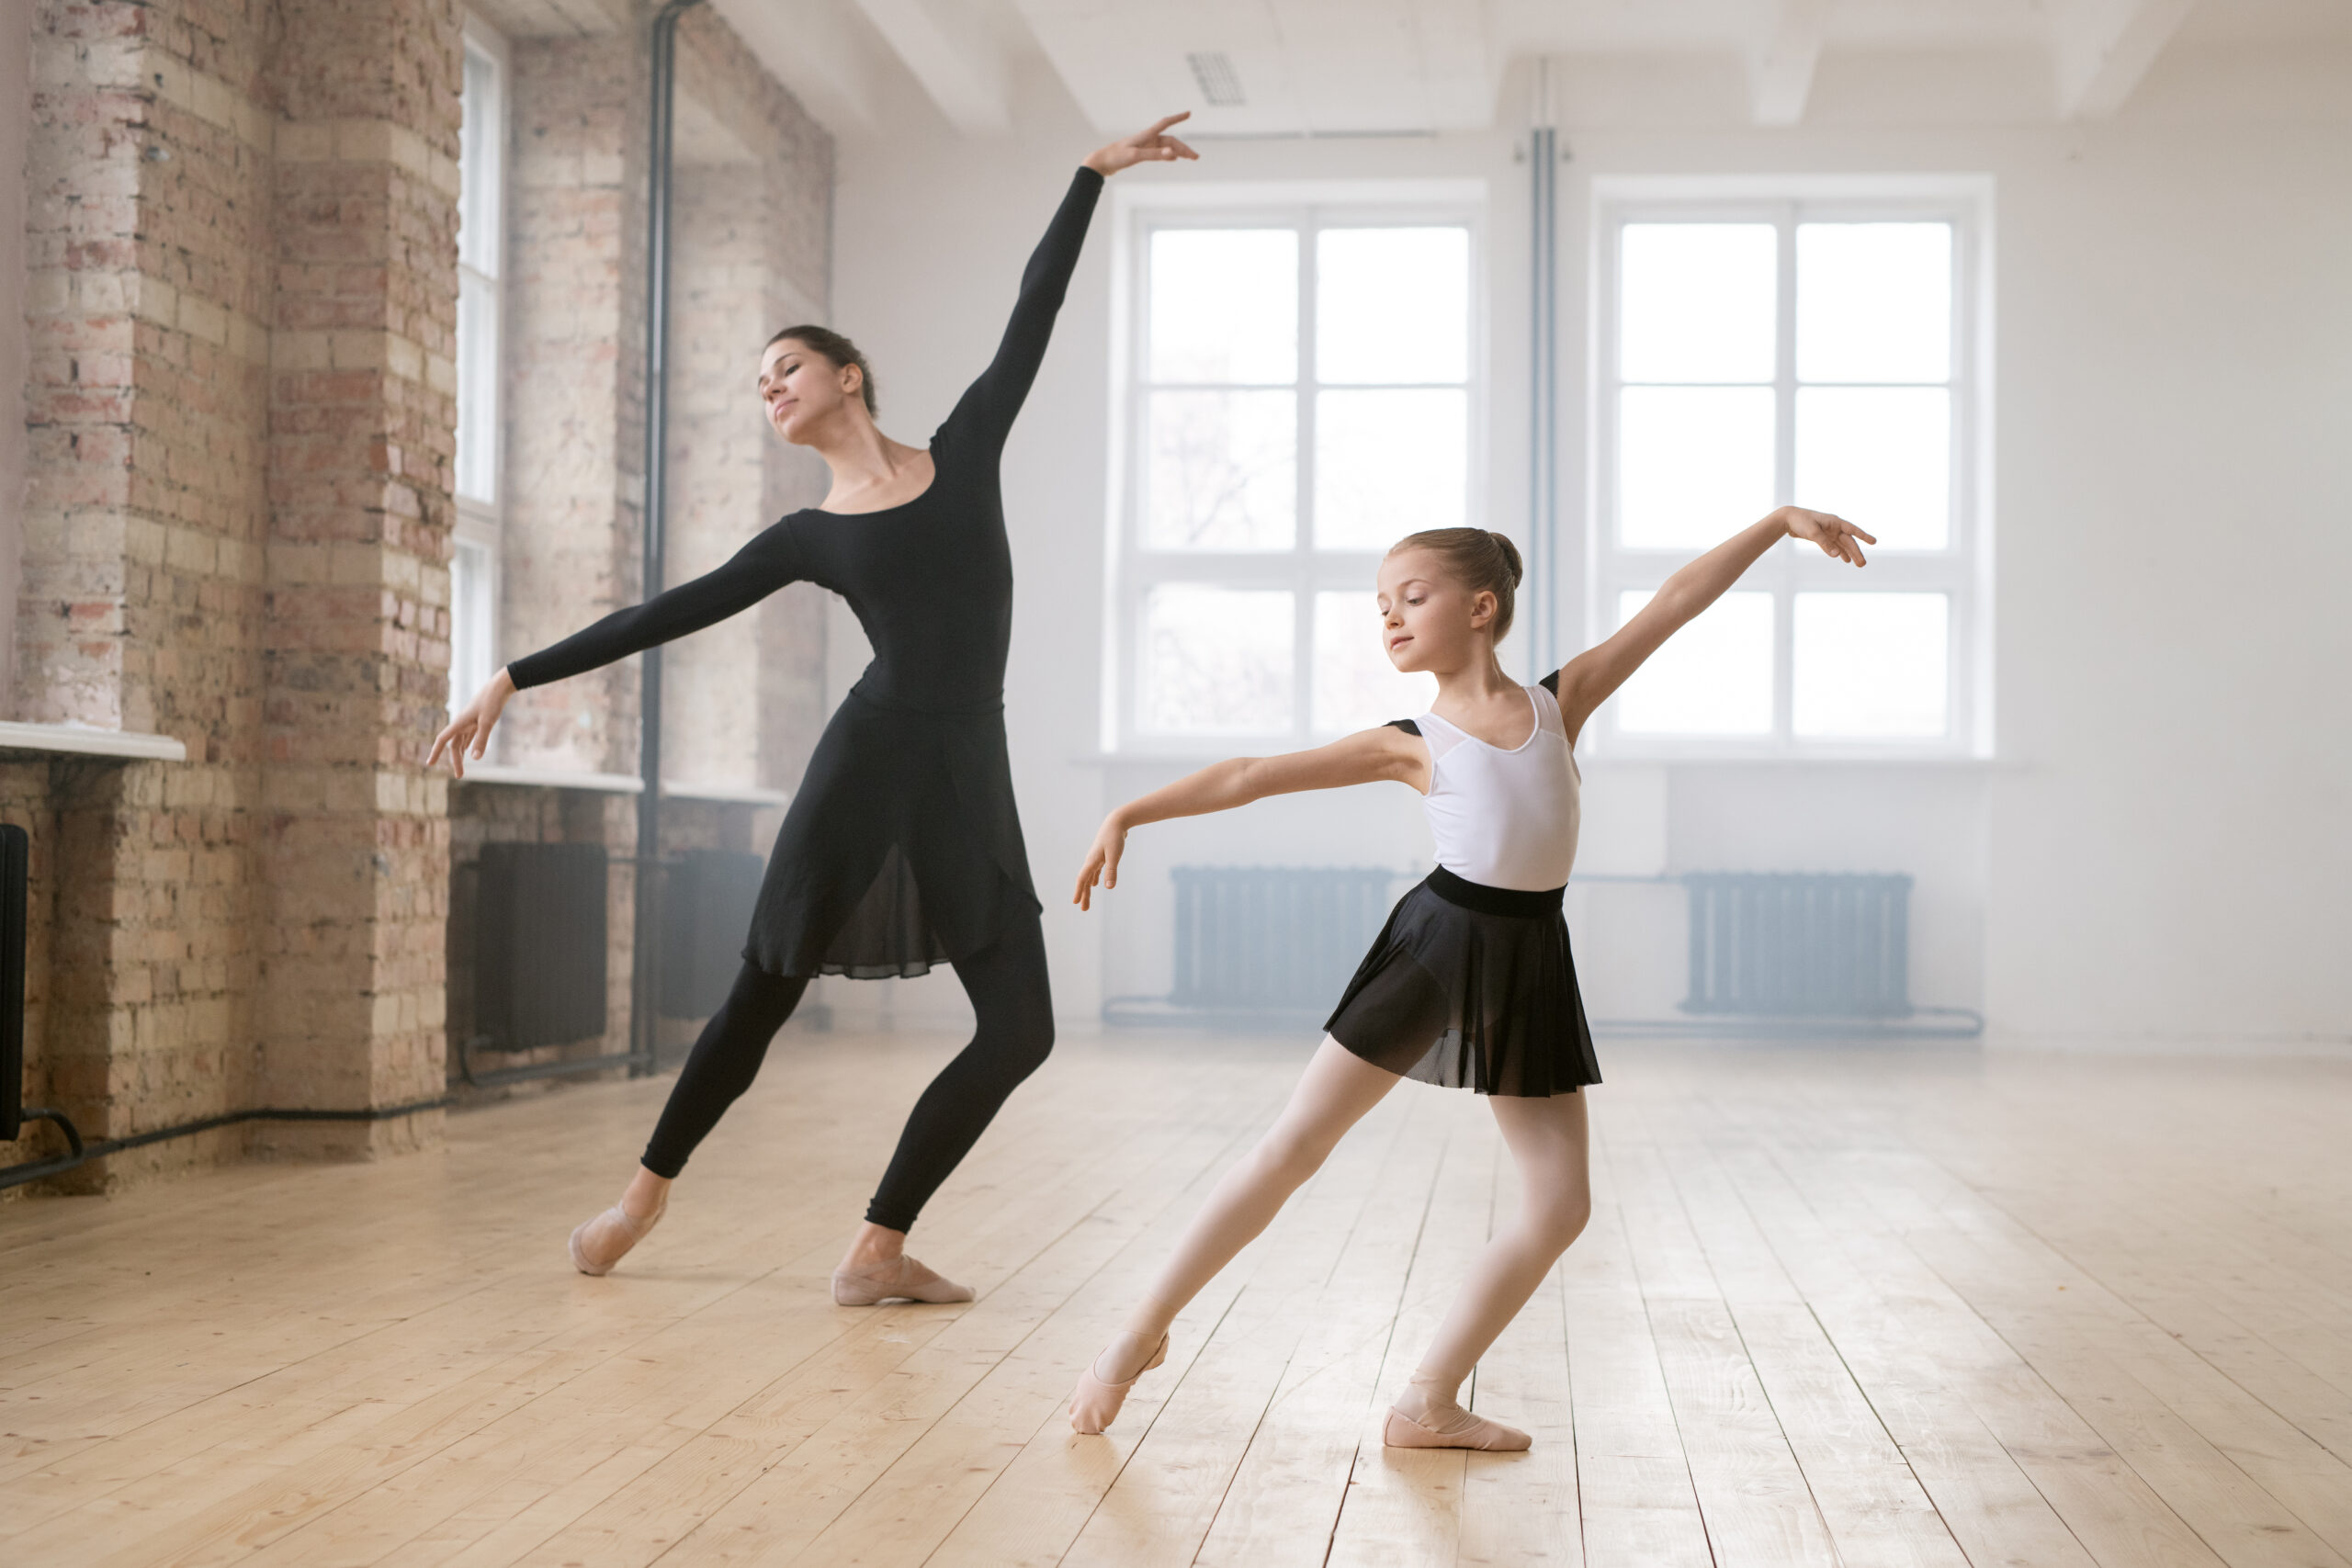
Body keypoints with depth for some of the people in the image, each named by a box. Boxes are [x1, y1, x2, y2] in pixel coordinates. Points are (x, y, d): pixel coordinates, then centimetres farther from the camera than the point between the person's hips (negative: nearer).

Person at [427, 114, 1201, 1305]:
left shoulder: (964, 454, 11)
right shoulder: (808, 536, 9)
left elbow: (1033, 316, 13)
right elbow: (669, 614, 9)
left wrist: (1091, 173, 14)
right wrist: (515, 679, 5)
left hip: (968, 780, 2)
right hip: (870, 761, -1)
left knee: (1018, 1030, -5)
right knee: (762, 996, 3)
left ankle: (878, 1249, 4)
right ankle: (646, 1192, 23)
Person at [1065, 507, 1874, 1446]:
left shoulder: (1562, 699, 4)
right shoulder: (1409, 744, -1)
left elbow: (1678, 600, 3)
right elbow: (1249, 776, -3)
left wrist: (1783, 520, 2)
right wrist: (1130, 815, -10)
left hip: (1530, 963, 3)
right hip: (1437, 943, -3)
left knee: (1562, 1204, 1)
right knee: (1296, 1143, -4)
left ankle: (1427, 1404, 10)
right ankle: (1142, 1333, 7)